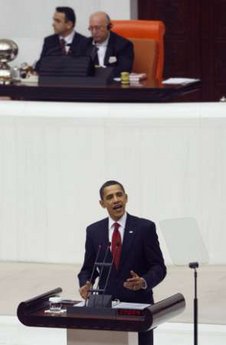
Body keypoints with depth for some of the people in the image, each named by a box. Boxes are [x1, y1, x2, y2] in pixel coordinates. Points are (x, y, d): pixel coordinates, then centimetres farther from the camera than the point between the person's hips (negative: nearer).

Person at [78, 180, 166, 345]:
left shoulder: (145, 227, -3)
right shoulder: (94, 231, 7)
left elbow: (158, 267, -4)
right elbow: (88, 268, 12)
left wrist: (144, 281, -23)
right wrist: (86, 284, -9)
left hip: (138, 304, -2)